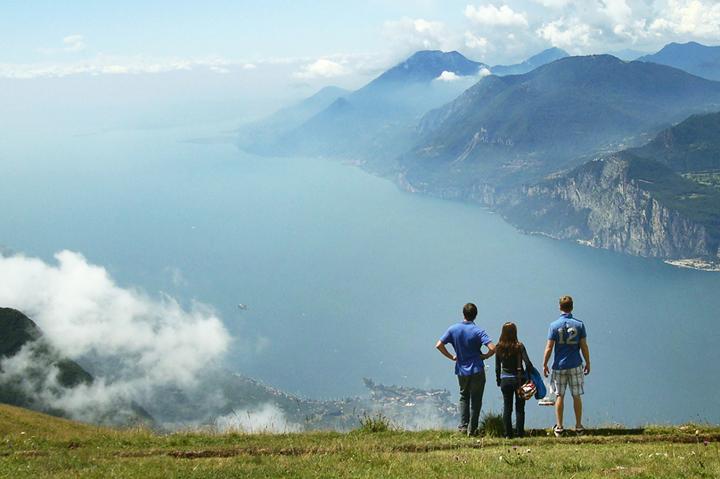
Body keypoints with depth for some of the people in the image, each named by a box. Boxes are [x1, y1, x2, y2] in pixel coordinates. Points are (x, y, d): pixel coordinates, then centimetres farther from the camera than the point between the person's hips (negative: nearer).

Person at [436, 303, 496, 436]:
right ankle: (472, 429, 9)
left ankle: (463, 426, 12)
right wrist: (485, 356, -3)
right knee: (475, 400, 8)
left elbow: (439, 345, -6)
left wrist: (451, 357, 5)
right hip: (477, 370, -3)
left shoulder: (453, 329, -3)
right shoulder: (478, 331, -12)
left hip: (461, 371, 3)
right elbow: (492, 348, -22)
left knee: (464, 397, 21)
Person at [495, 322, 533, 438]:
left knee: (507, 407, 8)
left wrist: (498, 380, 14)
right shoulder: (519, 346, -11)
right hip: (519, 379, -2)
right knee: (519, 407, 7)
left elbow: (497, 367, 3)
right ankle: (520, 432, 7)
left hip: (505, 380, 2)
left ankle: (508, 433, 7)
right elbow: (528, 363, -16)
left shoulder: (499, 348, -3)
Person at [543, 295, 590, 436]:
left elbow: (549, 348, -5)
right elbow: (584, 347, -2)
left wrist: (545, 364, 5)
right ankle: (579, 426, 12)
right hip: (575, 366, 0)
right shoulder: (579, 324, -3)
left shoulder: (554, 325, -5)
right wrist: (588, 363, 10)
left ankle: (559, 427, 9)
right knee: (577, 396, 8)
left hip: (559, 366, 0)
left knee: (560, 396, 7)